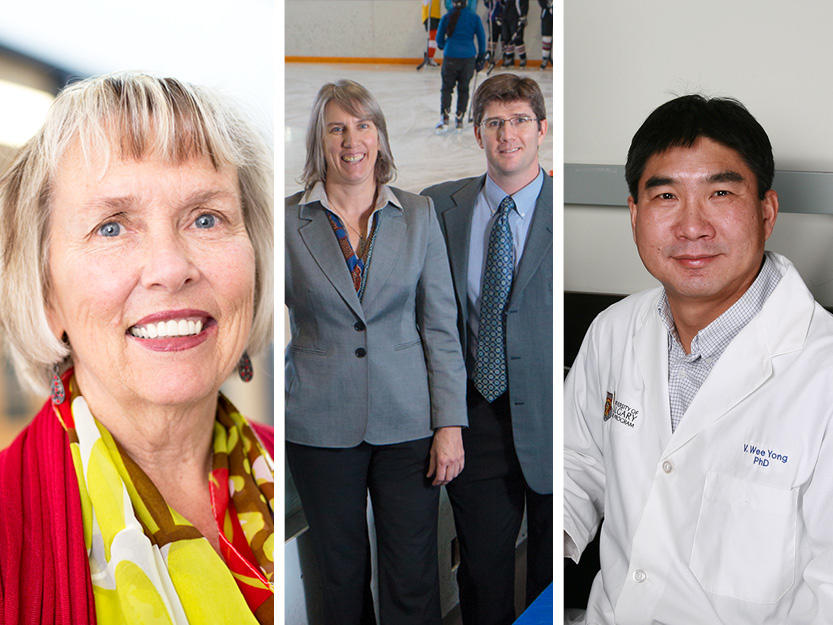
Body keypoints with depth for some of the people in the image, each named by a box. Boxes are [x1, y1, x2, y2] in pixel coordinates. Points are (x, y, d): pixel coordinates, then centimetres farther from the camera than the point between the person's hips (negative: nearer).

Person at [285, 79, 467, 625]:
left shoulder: (419, 216, 3)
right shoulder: (287, 222, 0)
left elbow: (441, 327, 2)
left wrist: (451, 423, -3)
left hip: (407, 422, 0)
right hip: (321, 426, 0)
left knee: (413, 580, 4)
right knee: (341, 574, 12)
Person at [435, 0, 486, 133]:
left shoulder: (447, 17, 0)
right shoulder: (474, 17, 1)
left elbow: (439, 39, 7)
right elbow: (481, 38, 5)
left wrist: (444, 47, 30)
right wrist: (481, 58, 15)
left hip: (450, 57, -1)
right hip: (469, 57, 1)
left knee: (446, 87, 10)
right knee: (463, 89, 14)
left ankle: (444, 119, -2)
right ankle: (459, 120, 13)